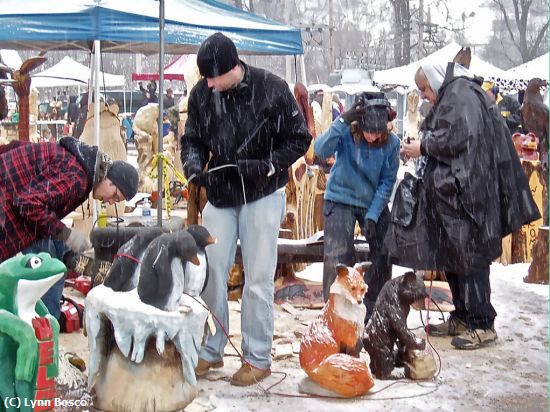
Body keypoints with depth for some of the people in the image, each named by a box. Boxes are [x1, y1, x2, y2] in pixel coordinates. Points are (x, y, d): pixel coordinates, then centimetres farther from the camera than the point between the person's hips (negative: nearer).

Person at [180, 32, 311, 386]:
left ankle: (258, 358, 13)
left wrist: (267, 165, -21)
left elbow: (300, 138, -7)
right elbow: (192, 138, 7)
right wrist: (193, 163, -15)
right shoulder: (202, 93, -4)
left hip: (262, 195, -4)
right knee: (211, 272, 7)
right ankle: (210, 351, 22)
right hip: (220, 195, 4)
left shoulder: (271, 88, -14)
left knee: (258, 278, 0)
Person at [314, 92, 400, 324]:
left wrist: (373, 216, -17)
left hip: (374, 203, 3)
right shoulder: (346, 134, -19)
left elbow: (387, 182, -10)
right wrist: (343, 121, -43)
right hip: (341, 201, -3)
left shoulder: (391, 143, -14)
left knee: (382, 256, 3)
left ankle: (374, 312, 21)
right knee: (337, 256, -13)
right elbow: (321, 150, -36)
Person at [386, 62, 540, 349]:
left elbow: (457, 138, -20)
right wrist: (423, 148, 9)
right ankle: (462, 318, 21)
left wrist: (423, 147, -8)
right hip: (450, 193, 10)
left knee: (468, 257, -7)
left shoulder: (461, 95, -9)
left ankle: (482, 325, -1)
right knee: (450, 257, 13)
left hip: (465, 193, -10)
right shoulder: (451, 98, 22)